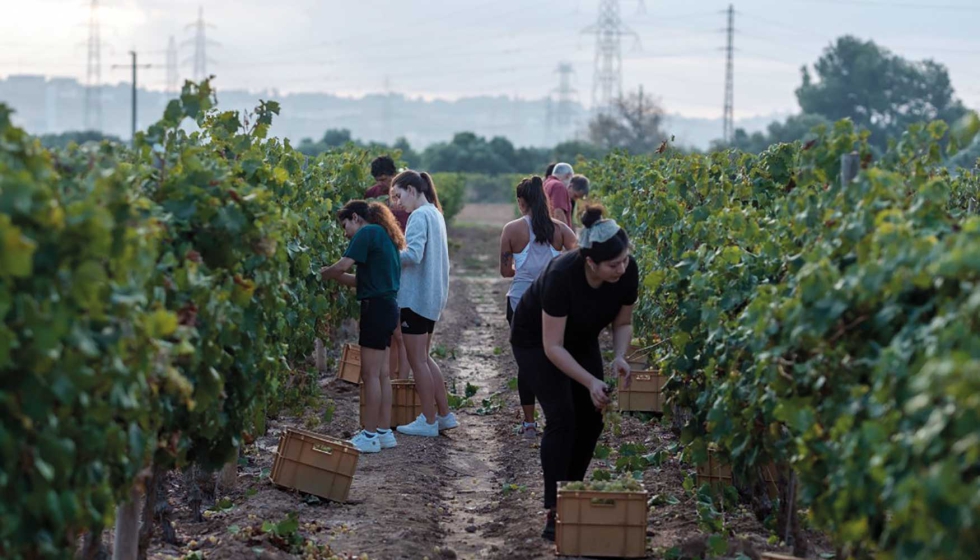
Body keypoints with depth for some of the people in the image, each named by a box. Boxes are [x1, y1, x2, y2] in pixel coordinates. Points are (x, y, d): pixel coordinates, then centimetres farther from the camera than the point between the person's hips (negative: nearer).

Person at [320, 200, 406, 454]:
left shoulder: (367, 233, -9)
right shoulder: (385, 236, 20)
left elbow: (342, 266, -18)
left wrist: (321, 274, 0)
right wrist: (335, 276, 12)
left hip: (376, 307, -10)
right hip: (388, 307, 10)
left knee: (370, 374, -6)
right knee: (382, 373, 12)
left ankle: (370, 435, -4)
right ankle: (384, 431, 15)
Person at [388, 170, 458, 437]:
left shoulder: (419, 216, -16)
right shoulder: (435, 214, 14)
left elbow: (413, 255, -26)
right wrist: (397, 251, 9)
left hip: (416, 297, -10)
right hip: (432, 296, 10)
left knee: (417, 360, 0)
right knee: (424, 357, 18)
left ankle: (429, 422, 5)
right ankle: (444, 415, 21)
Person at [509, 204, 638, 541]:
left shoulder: (628, 271, -25)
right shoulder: (562, 275, -39)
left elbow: (623, 322, -7)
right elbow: (552, 346, -33)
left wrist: (620, 357, -25)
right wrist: (591, 382, -39)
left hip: (582, 339, 5)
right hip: (536, 339, -5)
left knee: (591, 418, -1)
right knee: (562, 415, -18)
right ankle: (555, 511, -15)